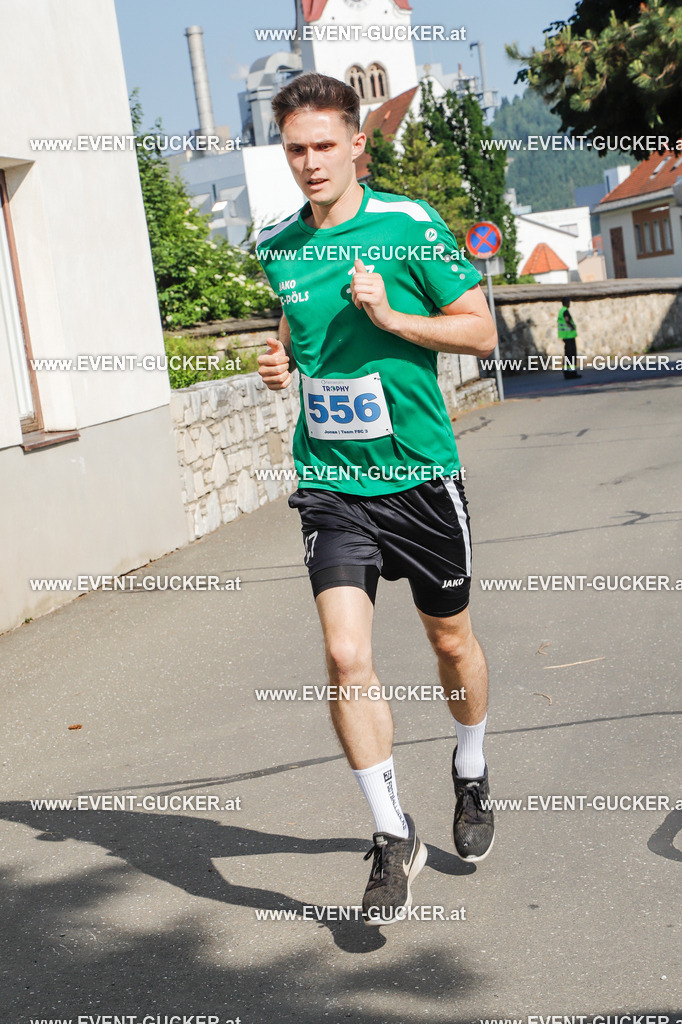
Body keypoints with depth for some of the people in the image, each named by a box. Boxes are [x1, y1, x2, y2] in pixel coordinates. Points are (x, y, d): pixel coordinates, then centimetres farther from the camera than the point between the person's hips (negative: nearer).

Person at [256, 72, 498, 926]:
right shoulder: (276, 247, 5)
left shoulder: (409, 225, -7)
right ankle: (393, 838, 4)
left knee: (451, 640, 14)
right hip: (329, 481, 2)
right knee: (345, 658, -11)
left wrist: (391, 317, -18)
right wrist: (281, 359, 2)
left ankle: (471, 780, 42)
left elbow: (481, 331, -5)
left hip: (420, 473, -2)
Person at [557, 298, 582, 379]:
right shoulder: (565, 311, -13)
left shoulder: (560, 311, 16)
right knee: (572, 354, -7)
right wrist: (572, 327, -18)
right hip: (570, 335, -9)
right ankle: (572, 371, -8)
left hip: (565, 336, 9)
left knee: (567, 354, 10)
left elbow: (558, 322, 27)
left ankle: (566, 371, 10)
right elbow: (567, 319, -33)